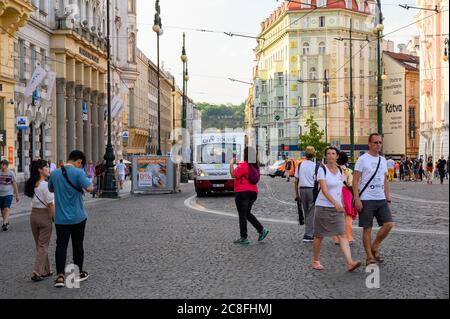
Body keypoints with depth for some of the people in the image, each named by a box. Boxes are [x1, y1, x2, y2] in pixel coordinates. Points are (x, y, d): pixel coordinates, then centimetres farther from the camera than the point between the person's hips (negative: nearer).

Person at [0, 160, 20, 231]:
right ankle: (7, 222, 25)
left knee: (7, 209, -15)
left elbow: (14, 184, 4)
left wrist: (17, 195, 5)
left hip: (8, 194, -3)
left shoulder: (11, 173, -2)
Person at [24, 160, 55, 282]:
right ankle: (36, 272, -2)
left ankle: (46, 270, 24)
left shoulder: (32, 184, 6)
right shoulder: (45, 185, -16)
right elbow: (50, 204, -16)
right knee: (43, 246, 2)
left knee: (39, 245, 15)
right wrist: (56, 219, -9)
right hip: (44, 215, -7)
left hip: (33, 215, 7)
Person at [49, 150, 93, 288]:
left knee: (61, 245, 3)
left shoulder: (54, 173, 3)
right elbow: (89, 188, -22)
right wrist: (91, 185, -1)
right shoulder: (78, 172, -14)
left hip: (61, 218, 3)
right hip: (77, 217, -3)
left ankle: (60, 276, -9)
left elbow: (51, 189, 19)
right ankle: (79, 273, 24)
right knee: (78, 245, 11)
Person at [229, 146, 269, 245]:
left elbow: (233, 175, -15)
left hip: (242, 192, -8)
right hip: (253, 192, 8)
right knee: (248, 214, 19)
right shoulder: (255, 166, 10)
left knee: (242, 215, 0)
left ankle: (244, 238, 2)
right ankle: (262, 229, 8)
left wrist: (231, 164, -4)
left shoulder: (243, 165, -14)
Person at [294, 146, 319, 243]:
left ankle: (310, 234, 20)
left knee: (306, 213, 15)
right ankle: (308, 235, -3)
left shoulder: (300, 165, 5)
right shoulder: (316, 166, -8)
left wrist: (297, 194, 14)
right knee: (311, 213, 0)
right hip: (312, 190, -5)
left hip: (302, 190, 5)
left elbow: (296, 181, 7)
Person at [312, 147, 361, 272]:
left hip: (337, 207, 5)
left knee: (342, 234, -7)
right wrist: (335, 203, -31)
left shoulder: (340, 170, 10)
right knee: (319, 236, 5)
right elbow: (324, 190, -19)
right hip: (323, 206, -4)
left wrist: (342, 205, 19)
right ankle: (316, 261, 20)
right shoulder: (322, 170, -8)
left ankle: (350, 262, -16)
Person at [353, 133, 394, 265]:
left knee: (389, 224, -5)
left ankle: (375, 247, 13)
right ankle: (370, 256, 9)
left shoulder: (383, 160, 13)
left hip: (381, 200, 6)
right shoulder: (363, 159, -5)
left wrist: (388, 200, 13)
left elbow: (385, 182, 18)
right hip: (366, 200, -5)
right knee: (367, 229, 0)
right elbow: (355, 181, -9)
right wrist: (357, 199, -16)